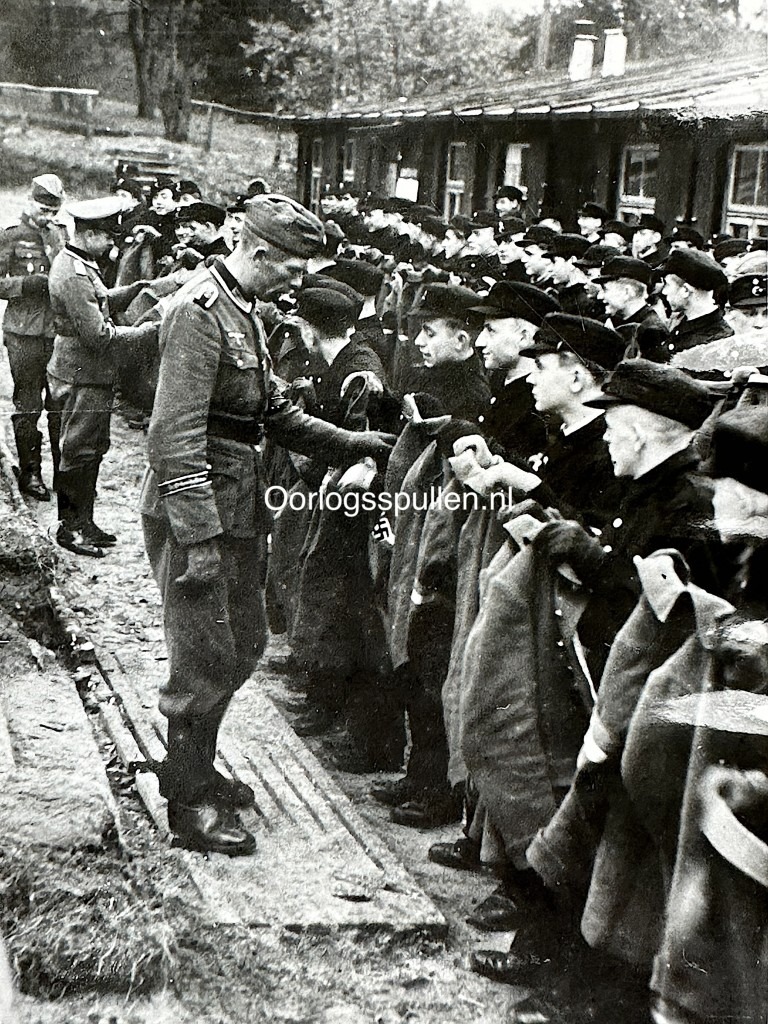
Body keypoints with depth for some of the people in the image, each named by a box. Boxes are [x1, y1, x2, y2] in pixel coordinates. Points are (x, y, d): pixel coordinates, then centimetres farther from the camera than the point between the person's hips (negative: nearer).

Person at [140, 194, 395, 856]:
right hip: (194, 512, -10)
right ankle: (189, 801, 16)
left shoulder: (244, 313, 13)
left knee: (244, 642, 18)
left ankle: (195, 768, 35)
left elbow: (277, 414, 18)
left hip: (239, 509, 10)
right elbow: (177, 438, -24)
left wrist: (352, 443, 10)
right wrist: (199, 538, -25)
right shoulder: (198, 313, -18)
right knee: (206, 659, 0)